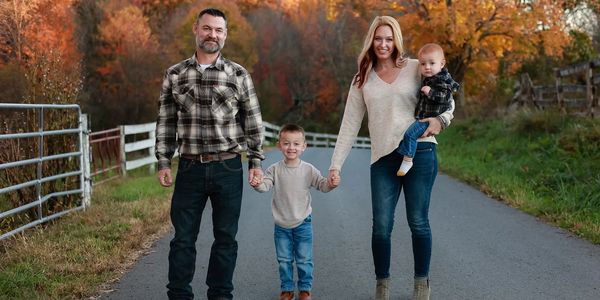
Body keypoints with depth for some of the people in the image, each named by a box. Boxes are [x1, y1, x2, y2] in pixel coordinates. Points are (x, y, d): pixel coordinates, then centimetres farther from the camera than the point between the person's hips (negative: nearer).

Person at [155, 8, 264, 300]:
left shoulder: (238, 75, 2)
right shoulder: (175, 75, 5)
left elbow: (252, 121, 5)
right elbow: (165, 122, 7)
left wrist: (255, 161, 2)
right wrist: (163, 162, 2)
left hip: (228, 169, 0)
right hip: (190, 168, 0)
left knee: (225, 237, 8)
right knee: (183, 238, 4)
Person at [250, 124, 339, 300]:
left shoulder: (308, 170, -6)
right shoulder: (275, 169, -6)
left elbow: (321, 184, -5)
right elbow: (266, 185, -15)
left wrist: (330, 184, -26)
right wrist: (257, 184, -37)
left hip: (302, 223, -1)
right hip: (281, 224, 1)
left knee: (304, 259, 6)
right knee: (284, 260, 10)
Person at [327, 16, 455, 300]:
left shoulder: (415, 68, 5)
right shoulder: (362, 80, 12)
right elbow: (349, 125, 10)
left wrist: (440, 120, -10)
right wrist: (336, 165, 4)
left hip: (420, 152, -2)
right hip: (383, 159, 2)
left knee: (418, 222, 3)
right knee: (381, 225, -2)